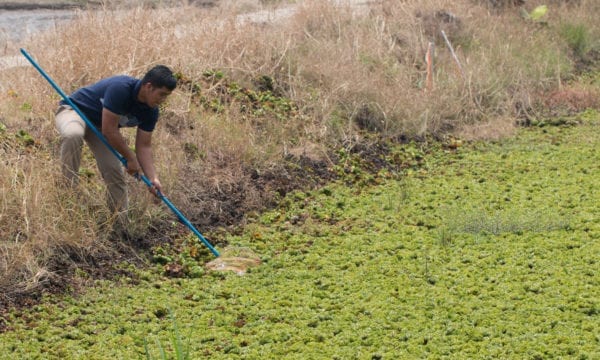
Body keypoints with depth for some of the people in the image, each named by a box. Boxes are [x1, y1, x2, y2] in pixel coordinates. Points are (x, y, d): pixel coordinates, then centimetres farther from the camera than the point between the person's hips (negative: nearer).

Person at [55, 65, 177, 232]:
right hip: (74, 110, -7)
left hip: (99, 124, 7)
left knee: (115, 174, -6)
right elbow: (109, 131, -31)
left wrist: (153, 178, -18)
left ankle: (121, 229, 2)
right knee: (73, 135, -42)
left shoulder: (150, 111, -11)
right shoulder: (120, 88, -35)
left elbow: (144, 146, -5)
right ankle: (69, 187, -27)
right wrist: (130, 158, -19)